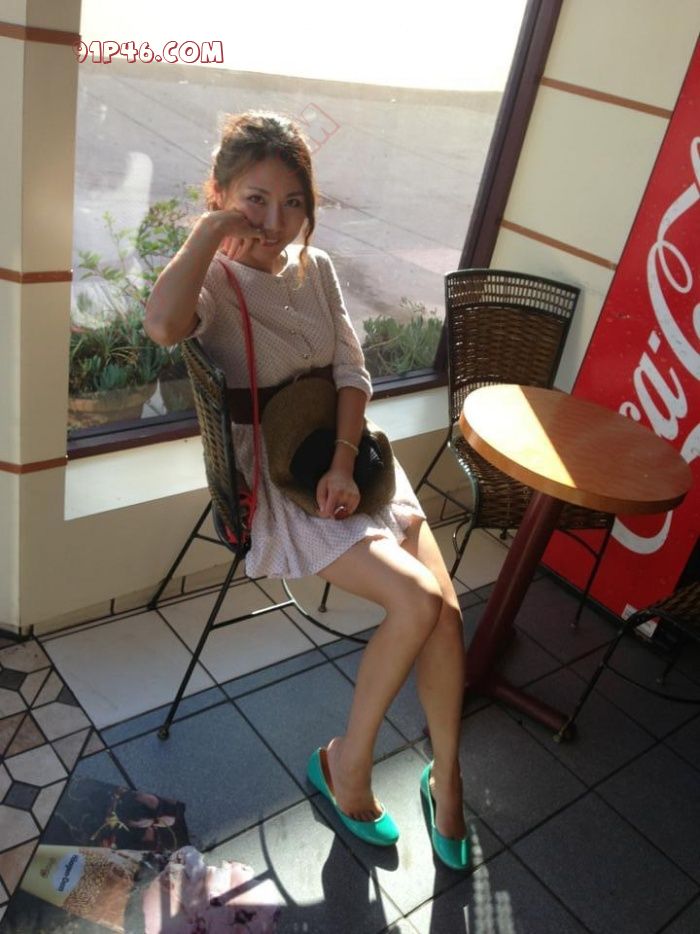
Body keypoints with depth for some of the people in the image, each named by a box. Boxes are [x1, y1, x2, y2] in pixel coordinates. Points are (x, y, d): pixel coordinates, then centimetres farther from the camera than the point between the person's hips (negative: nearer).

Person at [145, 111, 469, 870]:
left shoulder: (315, 267, 8)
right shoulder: (211, 281, -9)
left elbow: (352, 373, 5)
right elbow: (162, 327, -34)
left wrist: (343, 463, -11)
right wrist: (210, 230, -20)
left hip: (343, 459, 6)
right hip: (268, 486, -5)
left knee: (448, 609, -9)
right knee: (415, 601, -20)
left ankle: (446, 779, 13)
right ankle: (346, 764, 4)